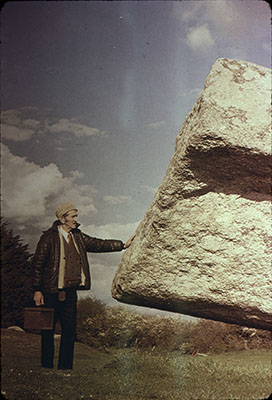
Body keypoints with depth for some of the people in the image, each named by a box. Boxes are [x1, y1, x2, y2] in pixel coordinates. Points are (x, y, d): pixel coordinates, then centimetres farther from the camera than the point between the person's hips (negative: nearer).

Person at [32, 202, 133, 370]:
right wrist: (37, 290, -11)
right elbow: (38, 264, -8)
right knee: (48, 332, 5)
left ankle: (65, 368, 20)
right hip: (51, 292, -6)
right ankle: (47, 368, 19)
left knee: (70, 331, 9)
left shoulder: (78, 236, 9)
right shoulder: (49, 237, -9)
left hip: (70, 292, 6)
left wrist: (123, 245, 4)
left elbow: (98, 244, 11)